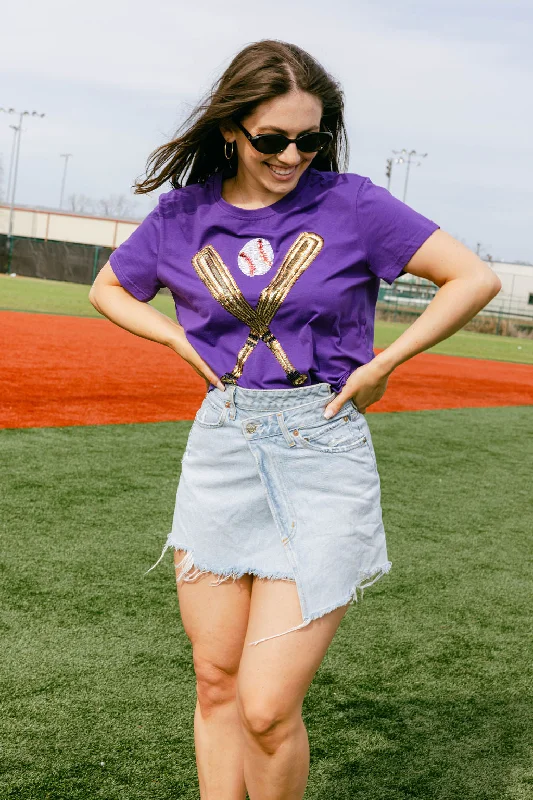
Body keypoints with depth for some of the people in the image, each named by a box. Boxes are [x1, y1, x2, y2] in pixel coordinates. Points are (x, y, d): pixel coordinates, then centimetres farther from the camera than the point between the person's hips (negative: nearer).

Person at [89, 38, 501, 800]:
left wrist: (381, 365, -6)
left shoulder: (350, 202, -4)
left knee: (268, 707, -6)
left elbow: (476, 278, -5)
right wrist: (183, 341, 5)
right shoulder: (185, 211, 5)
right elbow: (108, 289, 21)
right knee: (216, 684, 11)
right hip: (219, 451, 4)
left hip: (323, 456, -3)